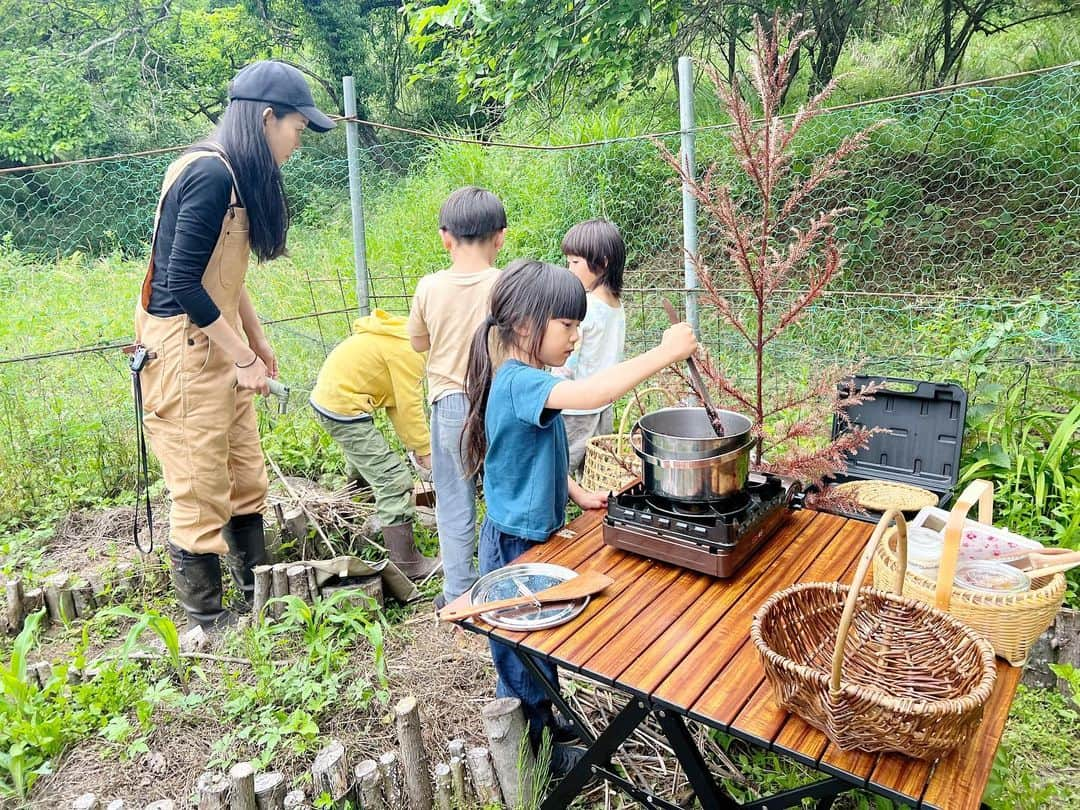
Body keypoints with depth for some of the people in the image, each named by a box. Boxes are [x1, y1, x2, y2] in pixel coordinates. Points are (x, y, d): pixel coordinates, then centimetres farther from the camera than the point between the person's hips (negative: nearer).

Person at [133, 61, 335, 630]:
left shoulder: (235, 175, 11)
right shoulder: (211, 174, -19)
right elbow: (182, 284, -22)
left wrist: (256, 340, 20)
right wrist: (244, 357, -16)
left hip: (218, 344, 9)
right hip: (182, 350, -9)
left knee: (246, 479, 15)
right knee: (201, 494, 2)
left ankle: (257, 595, 31)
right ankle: (205, 621, 18)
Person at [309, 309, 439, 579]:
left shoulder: (400, 338, 12)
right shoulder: (407, 351, -19)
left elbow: (394, 401, 12)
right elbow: (409, 405, -18)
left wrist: (414, 444, 9)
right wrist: (424, 450, -8)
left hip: (326, 397, 11)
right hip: (343, 407, -11)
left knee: (364, 467, 32)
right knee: (394, 480, -10)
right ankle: (406, 564, -7)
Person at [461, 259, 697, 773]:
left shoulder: (522, 379, 4)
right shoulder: (519, 383, -28)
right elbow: (590, 394, -47)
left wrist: (577, 494, 7)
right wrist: (666, 351, -40)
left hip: (537, 533, 9)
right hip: (518, 544, -9)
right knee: (523, 651, 12)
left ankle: (544, 720, 48)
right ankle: (529, 751, 34)